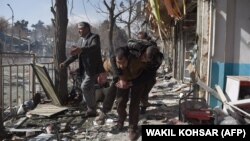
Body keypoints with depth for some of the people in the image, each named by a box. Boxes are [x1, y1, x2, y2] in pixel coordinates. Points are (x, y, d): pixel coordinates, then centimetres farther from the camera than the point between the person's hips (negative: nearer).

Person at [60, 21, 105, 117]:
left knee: (85, 87, -16)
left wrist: (81, 49, -50)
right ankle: (92, 110, 24)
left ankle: (91, 109, -1)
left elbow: (94, 47, -34)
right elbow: (75, 54, 18)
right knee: (89, 90, 13)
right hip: (85, 69, 8)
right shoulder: (81, 39, 12)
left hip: (93, 69, -8)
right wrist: (65, 63, 8)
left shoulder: (94, 37, -11)